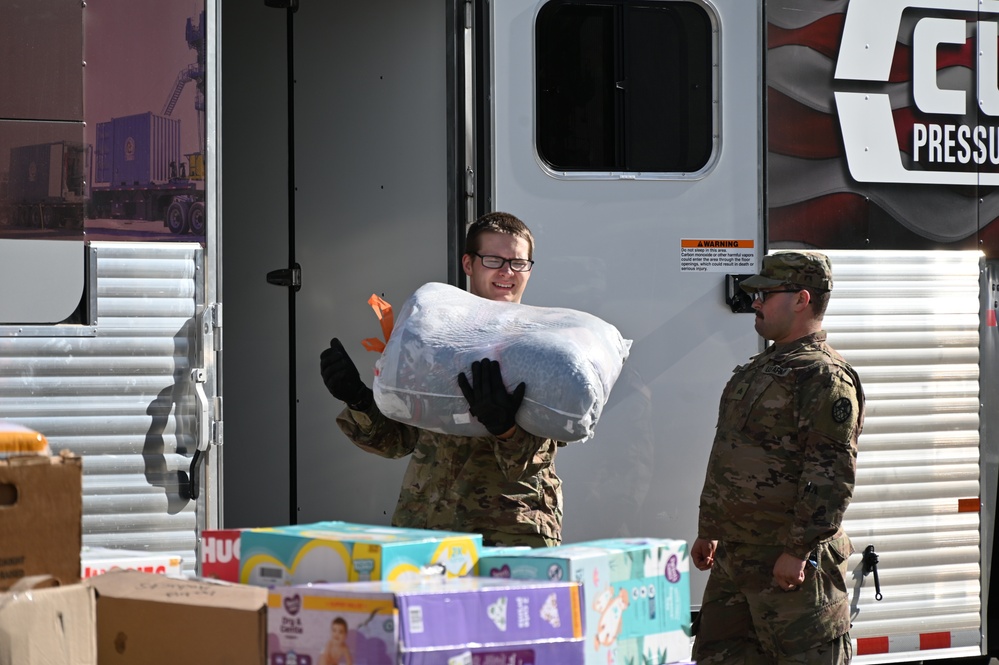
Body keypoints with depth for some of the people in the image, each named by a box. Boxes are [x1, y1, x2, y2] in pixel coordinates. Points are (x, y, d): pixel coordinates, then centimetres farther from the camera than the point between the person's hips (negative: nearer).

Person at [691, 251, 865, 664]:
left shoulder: (825, 377, -13)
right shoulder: (760, 370, 19)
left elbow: (832, 474, -21)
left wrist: (799, 550, -24)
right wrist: (709, 532, 25)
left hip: (792, 566, -10)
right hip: (734, 559, 10)